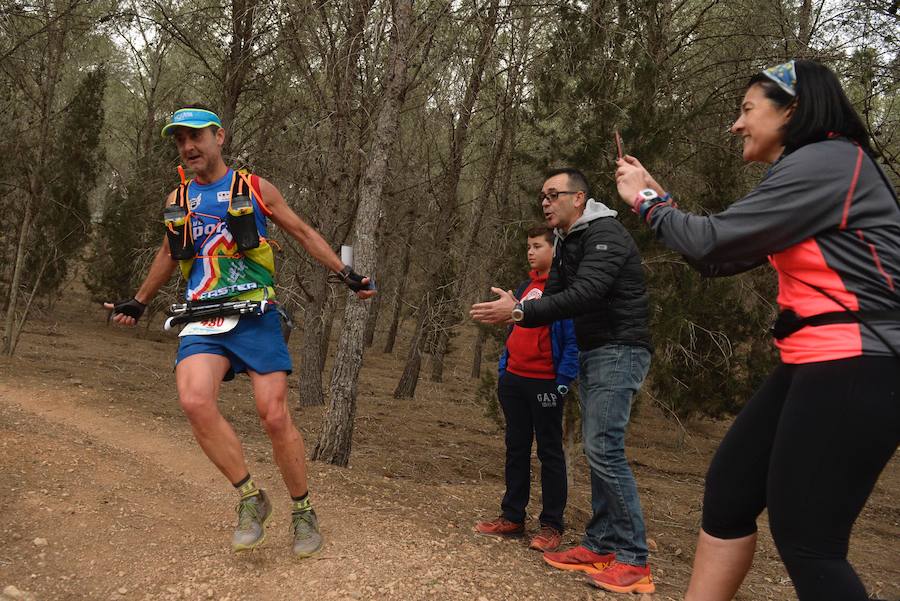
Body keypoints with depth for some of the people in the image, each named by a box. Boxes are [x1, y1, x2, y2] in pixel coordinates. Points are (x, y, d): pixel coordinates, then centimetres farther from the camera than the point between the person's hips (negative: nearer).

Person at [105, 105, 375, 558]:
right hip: (203, 320, 3)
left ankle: (303, 512, 14)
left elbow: (303, 233, 10)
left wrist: (346, 275, 5)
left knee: (275, 416, -8)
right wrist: (139, 301, 34)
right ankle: (250, 499, -7)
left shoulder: (255, 188, 3)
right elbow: (169, 253, 28)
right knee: (195, 400, -24)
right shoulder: (178, 199, 13)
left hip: (255, 316, -2)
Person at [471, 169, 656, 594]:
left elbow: (584, 294, -27)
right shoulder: (567, 242, 15)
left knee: (604, 448, -14)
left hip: (619, 351, -9)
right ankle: (600, 545, 17)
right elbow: (555, 297, 10)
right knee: (596, 448, 9)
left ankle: (634, 560, -6)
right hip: (592, 352, 10)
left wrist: (519, 311, -28)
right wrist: (517, 311, -11)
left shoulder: (605, 235, -15)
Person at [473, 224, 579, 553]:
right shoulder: (526, 286, 14)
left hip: (545, 383, -8)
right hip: (514, 379, 8)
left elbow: (573, 338, -14)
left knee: (550, 451, 2)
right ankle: (512, 517, 23)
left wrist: (563, 381, -18)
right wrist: (503, 368, 14)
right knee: (516, 448, 13)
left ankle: (551, 526, 10)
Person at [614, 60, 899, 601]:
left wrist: (645, 203, 1)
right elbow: (720, 259, 20)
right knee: (728, 488, 12)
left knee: (805, 540, -5)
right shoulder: (802, 175, 18)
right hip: (814, 366, 10)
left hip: (856, 371, -10)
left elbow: (712, 242, -16)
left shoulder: (828, 160, -13)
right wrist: (658, 198, 14)